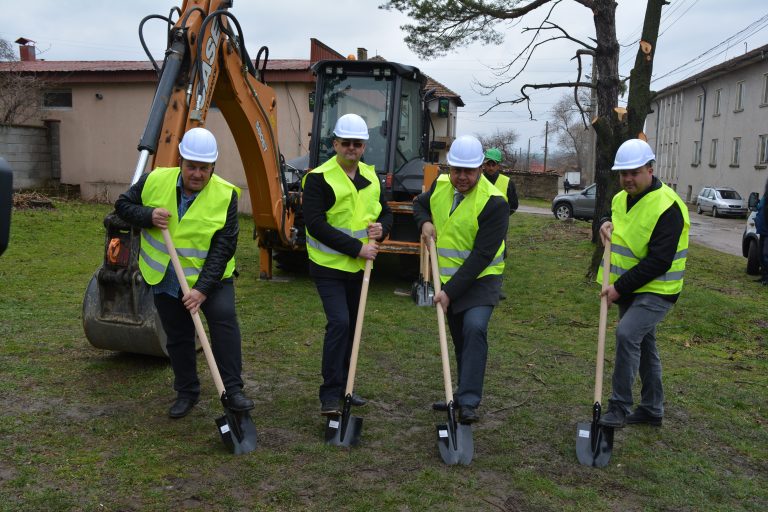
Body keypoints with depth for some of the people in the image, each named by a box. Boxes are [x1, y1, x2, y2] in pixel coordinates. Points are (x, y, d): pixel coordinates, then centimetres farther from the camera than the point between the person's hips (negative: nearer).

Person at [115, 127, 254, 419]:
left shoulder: (226, 195, -17)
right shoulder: (155, 181, -10)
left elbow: (222, 248, -20)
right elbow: (123, 205, 3)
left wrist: (203, 288, -27)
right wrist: (148, 215, -19)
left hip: (211, 276, -2)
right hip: (165, 278, 3)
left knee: (225, 320, -23)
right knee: (178, 337, 12)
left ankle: (232, 391, -14)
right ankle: (186, 392, 30)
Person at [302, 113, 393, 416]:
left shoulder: (371, 178, 8)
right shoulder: (319, 178, -13)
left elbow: (386, 213, 17)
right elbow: (316, 224, -20)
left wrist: (381, 228, -9)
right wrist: (356, 247, -23)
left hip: (359, 267, 7)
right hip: (329, 266, -7)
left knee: (352, 325, 14)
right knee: (339, 323, -16)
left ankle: (344, 387, 29)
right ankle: (330, 395, -6)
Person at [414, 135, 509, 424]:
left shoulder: (493, 202, -23)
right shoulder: (440, 185, -4)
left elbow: (482, 256, -26)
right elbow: (420, 203, 20)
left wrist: (451, 291, -27)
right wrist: (425, 222, -5)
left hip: (480, 278, -6)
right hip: (448, 277, 6)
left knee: (474, 328, -26)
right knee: (460, 338, 15)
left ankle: (468, 403, -20)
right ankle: (464, 394, 31)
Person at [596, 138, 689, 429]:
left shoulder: (667, 206, -21)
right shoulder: (621, 198, 5)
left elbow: (658, 262, -25)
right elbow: (613, 218, 25)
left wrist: (620, 287, -25)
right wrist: (606, 223, -1)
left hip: (656, 290, -8)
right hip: (628, 288, 9)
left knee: (627, 334, -26)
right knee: (643, 344, 16)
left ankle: (620, 407, -15)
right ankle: (652, 410, 31)